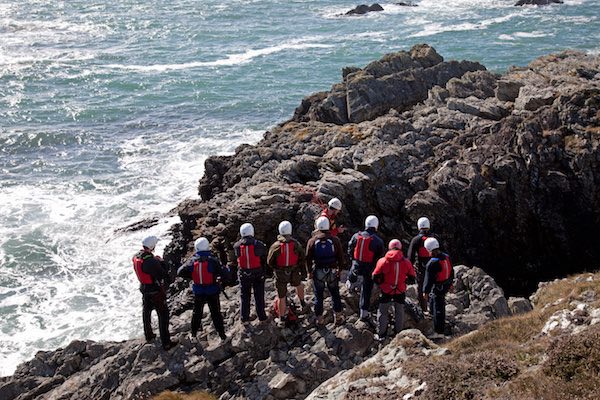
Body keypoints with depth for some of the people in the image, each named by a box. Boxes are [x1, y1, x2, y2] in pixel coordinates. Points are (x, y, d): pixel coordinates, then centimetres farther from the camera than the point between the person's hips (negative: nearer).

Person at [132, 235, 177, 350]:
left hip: (144, 288, 8)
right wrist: (161, 262, -13)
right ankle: (166, 343, 5)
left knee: (146, 312, 25)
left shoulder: (136, 257, -7)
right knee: (163, 315, 3)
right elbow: (164, 275, -26)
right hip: (155, 290, -8)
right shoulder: (150, 261, -32)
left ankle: (149, 336, 42)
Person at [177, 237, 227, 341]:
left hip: (198, 292, 2)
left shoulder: (192, 260, -10)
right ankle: (222, 334, 14)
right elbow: (222, 273, -20)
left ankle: (194, 333, 29)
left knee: (197, 313, 20)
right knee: (216, 313, 9)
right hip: (212, 292, -2)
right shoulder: (212, 259, -18)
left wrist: (192, 276, 3)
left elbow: (180, 272, -8)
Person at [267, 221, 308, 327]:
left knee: (281, 297, 9)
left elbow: (269, 262, -5)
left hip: (280, 274, -2)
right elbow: (302, 260, -1)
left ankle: (281, 319, 18)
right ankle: (303, 304, 47)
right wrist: (303, 272, 11)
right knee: (298, 284, 35)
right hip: (294, 273, 2)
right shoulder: (296, 244, -8)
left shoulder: (275, 246, -13)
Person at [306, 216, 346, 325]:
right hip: (332, 271, 1)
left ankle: (319, 319, 19)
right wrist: (340, 268, 11)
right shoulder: (335, 240, -8)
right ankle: (338, 316, 23)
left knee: (318, 296, 12)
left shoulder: (312, 241, -9)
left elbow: (308, 258, -5)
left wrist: (309, 271, 7)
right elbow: (340, 257, -3)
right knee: (335, 294, 17)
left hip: (318, 272, -1)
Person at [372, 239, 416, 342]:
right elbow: (412, 278, 0)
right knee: (399, 312, 18)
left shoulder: (382, 261, -12)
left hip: (386, 291, -1)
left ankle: (381, 335, 17)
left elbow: (375, 277, -8)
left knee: (383, 312, 13)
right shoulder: (406, 262, -8)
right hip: (400, 292, 1)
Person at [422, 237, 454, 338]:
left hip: (438, 287, -8)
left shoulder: (432, 263, -27)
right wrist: (451, 282, 26)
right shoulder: (446, 257, -2)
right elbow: (451, 271, 12)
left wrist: (426, 292, -9)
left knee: (438, 309, 1)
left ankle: (439, 332, 9)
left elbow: (429, 279, -20)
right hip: (447, 285, 8)